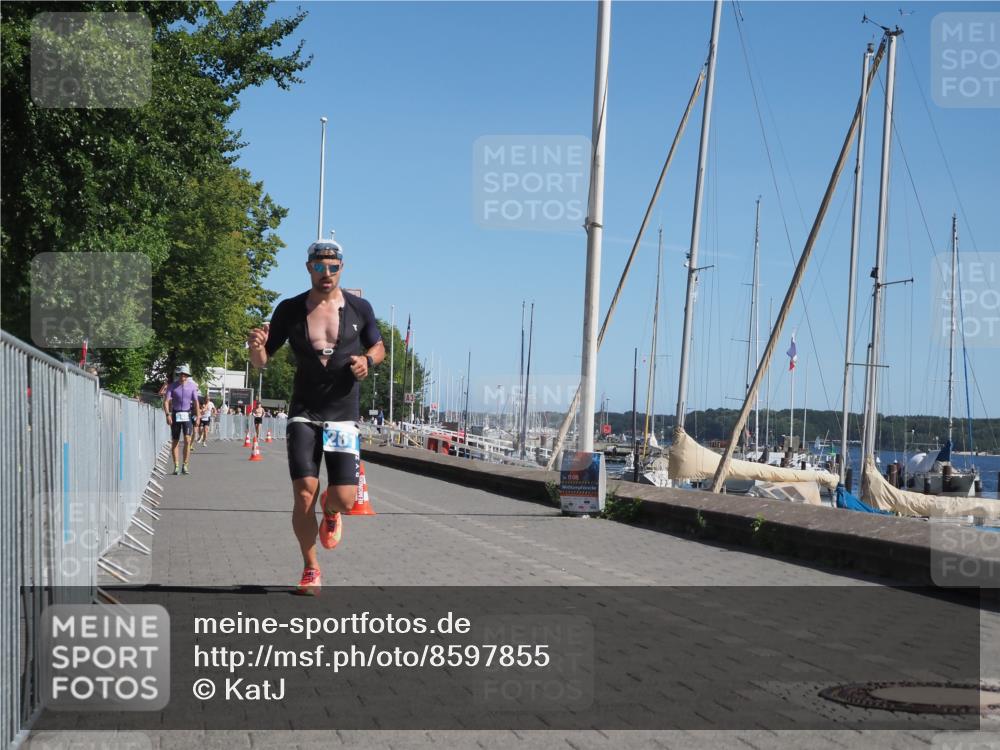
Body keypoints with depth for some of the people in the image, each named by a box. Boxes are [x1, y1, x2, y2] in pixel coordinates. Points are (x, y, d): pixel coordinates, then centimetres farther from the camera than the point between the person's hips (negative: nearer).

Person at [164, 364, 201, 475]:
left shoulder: (192, 386, 1)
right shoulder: (172, 386, -3)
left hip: (187, 415, 0)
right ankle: (176, 466, 11)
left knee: (187, 440, -12)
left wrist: (198, 415, -6)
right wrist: (167, 414, -23)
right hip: (175, 415, 0)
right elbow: (166, 401, -10)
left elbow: (196, 402, 3)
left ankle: (185, 466, -6)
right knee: (175, 441, 4)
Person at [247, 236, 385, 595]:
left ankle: (330, 511, 32)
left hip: (344, 415, 0)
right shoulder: (290, 309, 0)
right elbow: (261, 361, 5)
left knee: (344, 498, -8)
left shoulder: (359, 308, 1)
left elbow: (379, 347, 16)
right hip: (304, 415, 0)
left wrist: (367, 360, -7)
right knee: (304, 493, -11)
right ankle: (311, 569, 9)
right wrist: (256, 347, -19)